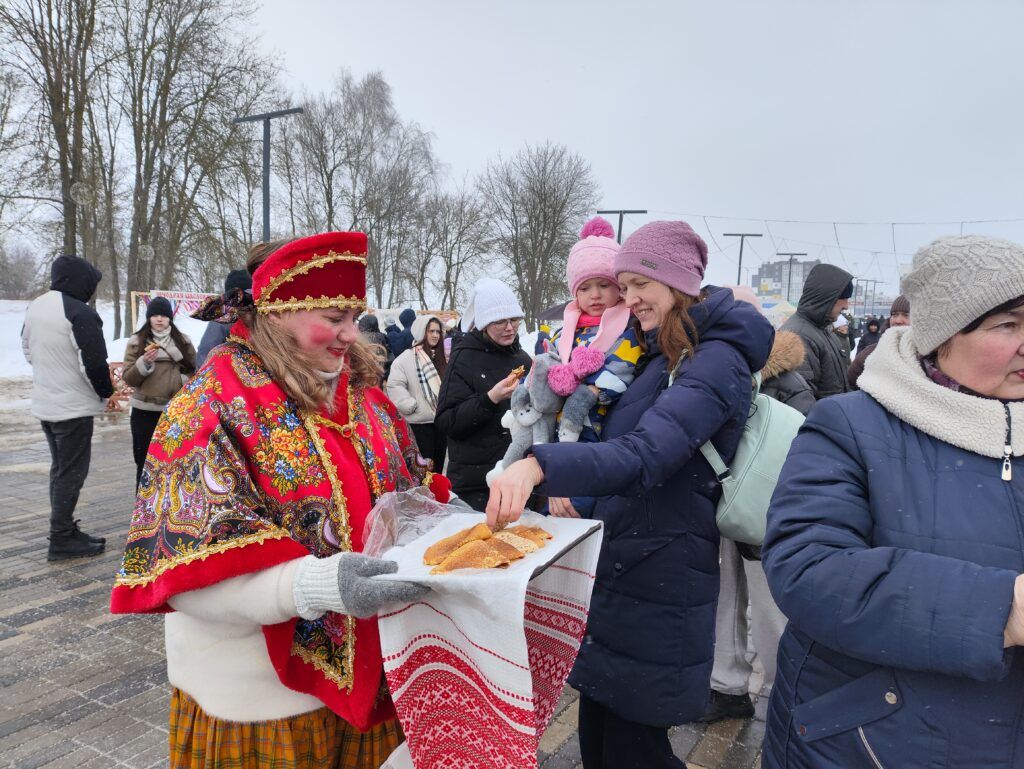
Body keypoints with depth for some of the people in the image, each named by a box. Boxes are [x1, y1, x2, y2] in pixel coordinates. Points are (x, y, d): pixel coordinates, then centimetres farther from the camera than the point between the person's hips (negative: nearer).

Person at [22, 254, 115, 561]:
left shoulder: (35, 306, 7)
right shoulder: (80, 313, -21)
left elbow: (28, 350, 18)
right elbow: (94, 363, -21)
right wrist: (107, 392, -6)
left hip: (44, 403, 9)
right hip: (73, 407, -9)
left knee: (60, 468, 17)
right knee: (71, 472, 0)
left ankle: (65, 530, 24)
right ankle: (61, 540, 6)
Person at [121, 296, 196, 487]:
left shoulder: (183, 341, 7)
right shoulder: (136, 341, 3)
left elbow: (194, 371, 12)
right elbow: (128, 378, 0)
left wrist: (183, 380, -7)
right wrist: (144, 362, -16)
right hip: (144, 411, -1)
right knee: (145, 463, 4)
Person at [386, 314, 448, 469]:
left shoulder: (441, 358, 12)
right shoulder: (407, 358, -10)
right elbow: (394, 386, -17)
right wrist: (412, 406, -17)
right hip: (419, 423, -6)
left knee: (438, 466, 14)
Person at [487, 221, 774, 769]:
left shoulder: (716, 363, -17)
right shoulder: (660, 354, 12)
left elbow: (645, 455, -34)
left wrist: (541, 465, -47)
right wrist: (567, 488, 10)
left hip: (655, 592, -8)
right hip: (615, 572, 9)